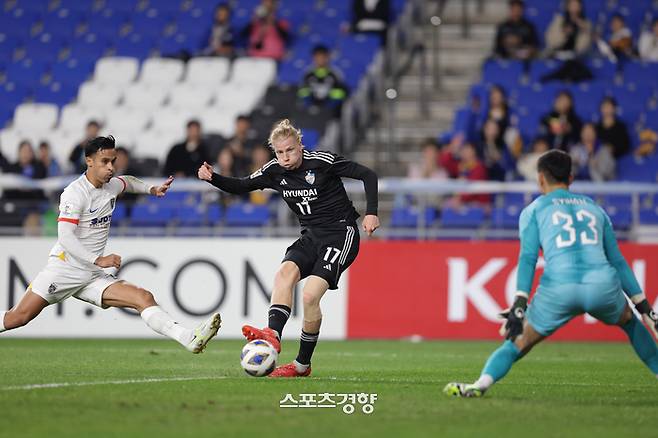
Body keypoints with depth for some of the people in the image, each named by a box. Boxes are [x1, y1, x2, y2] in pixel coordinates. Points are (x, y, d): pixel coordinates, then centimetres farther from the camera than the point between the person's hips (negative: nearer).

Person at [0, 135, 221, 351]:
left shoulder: (112, 185, 10)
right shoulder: (75, 193, -13)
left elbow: (127, 181, 38)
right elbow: (65, 238, -22)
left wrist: (152, 190, 21)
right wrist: (99, 260, -29)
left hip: (93, 277, 6)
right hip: (64, 267, -6)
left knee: (144, 298, -13)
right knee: (19, 317, -14)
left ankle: (189, 339, -25)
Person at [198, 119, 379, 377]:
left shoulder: (322, 162, -13)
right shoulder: (274, 171, 2)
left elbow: (367, 175, -8)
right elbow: (240, 187, 13)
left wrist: (371, 213, -17)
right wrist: (212, 178, -6)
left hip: (341, 234, -6)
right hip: (311, 237, 6)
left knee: (310, 295, -21)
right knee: (285, 273, -26)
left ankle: (303, 364, -10)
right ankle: (273, 335, -43)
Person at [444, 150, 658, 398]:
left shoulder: (534, 210, 18)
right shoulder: (595, 209, 28)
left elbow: (528, 259, 3)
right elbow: (618, 262, 28)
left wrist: (519, 305, -3)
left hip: (558, 288, -2)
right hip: (603, 284, 2)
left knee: (518, 344, 12)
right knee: (630, 322, 33)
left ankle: (482, 383, -11)